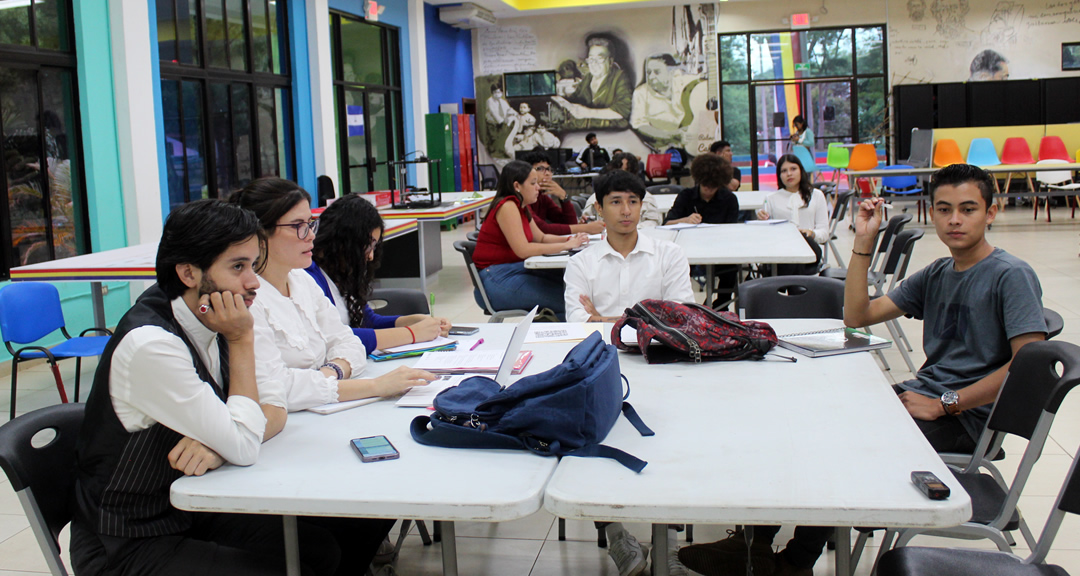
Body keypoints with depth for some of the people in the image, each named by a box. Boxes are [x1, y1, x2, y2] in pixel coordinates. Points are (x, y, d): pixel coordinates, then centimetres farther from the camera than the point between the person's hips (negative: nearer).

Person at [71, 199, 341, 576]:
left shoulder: (209, 322, -3)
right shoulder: (151, 345, -28)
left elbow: (275, 409, 1)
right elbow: (244, 448, -25)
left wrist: (220, 441, -21)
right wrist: (242, 341, -19)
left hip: (190, 510, 7)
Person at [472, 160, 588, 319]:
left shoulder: (521, 208, 15)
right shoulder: (507, 206, -15)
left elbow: (541, 237, 21)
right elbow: (523, 250, -22)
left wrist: (570, 239, 2)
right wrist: (565, 246, -17)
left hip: (514, 270, 9)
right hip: (496, 280, -9)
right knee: (564, 298, -17)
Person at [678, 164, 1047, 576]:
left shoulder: (1011, 276, -9)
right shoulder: (937, 275, 14)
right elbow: (857, 316, 12)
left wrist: (943, 404, -20)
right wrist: (864, 241, 3)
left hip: (962, 418, -7)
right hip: (918, 394, 8)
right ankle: (755, 539, -7)